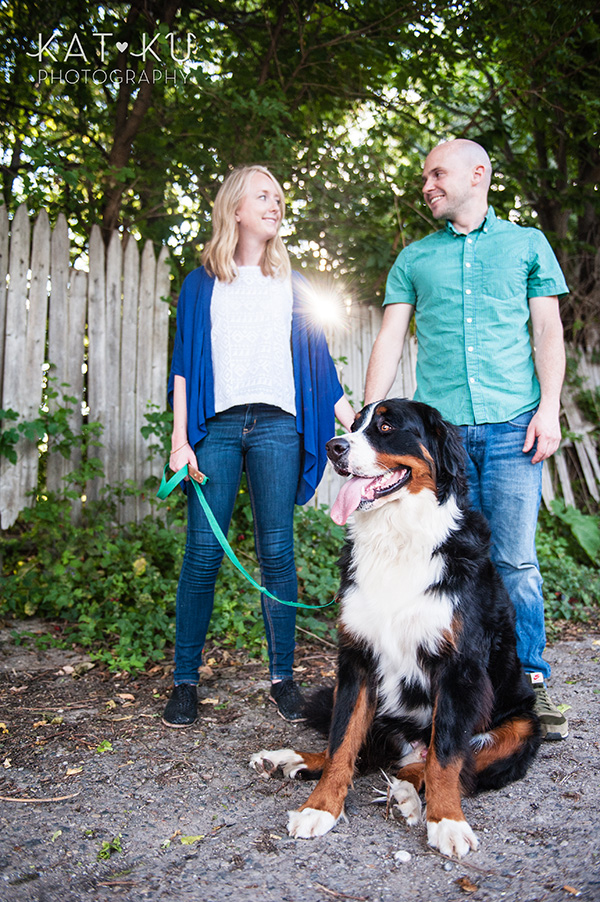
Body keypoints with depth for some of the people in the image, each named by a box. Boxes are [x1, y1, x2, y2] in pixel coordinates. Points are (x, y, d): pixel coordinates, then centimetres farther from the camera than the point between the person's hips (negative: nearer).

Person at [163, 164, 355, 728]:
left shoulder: (291, 285, 19)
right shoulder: (201, 284, 14)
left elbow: (317, 361, 16)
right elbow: (184, 364, 8)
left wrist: (355, 423, 8)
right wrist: (180, 439, -4)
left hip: (277, 425, 1)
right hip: (216, 424, -1)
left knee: (277, 551, -2)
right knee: (203, 551, -5)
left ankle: (281, 676, 8)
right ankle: (184, 680, 5)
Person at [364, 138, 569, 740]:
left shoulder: (526, 244, 14)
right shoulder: (413, 259, 17)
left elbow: (547, 331, 8)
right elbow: (390, 339, 11)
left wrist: (549, 407, -5)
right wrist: (369, 417, 1)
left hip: (511, 426, -1)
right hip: (438, 427, 2)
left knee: (515, 560, -6)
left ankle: (531, 684, 6)